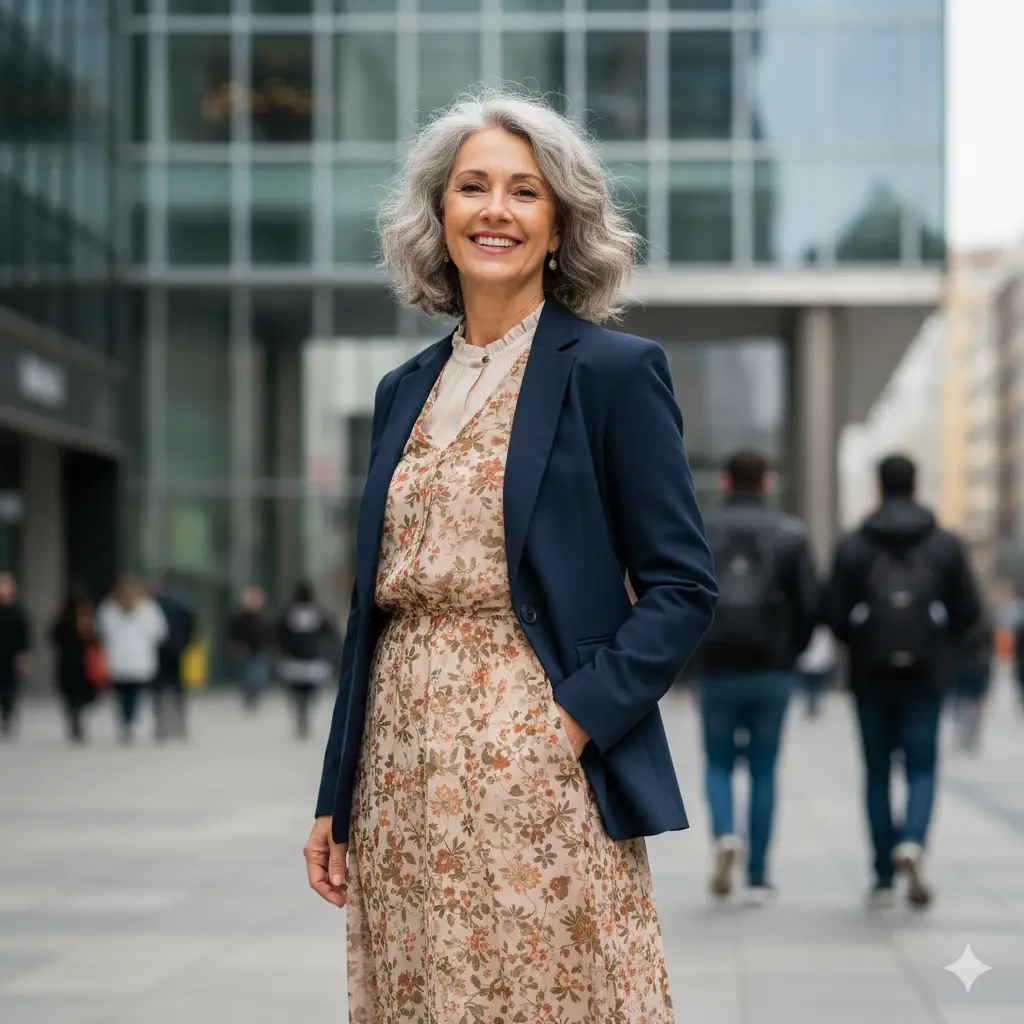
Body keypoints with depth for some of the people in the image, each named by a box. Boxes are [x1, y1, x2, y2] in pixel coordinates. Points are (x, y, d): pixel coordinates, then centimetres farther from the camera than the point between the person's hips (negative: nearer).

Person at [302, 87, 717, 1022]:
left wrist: (576, 721, -17)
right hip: (402, 777, 5)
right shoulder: (406, 390, 14)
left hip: (540, 776, -5)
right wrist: (336, 802, 12)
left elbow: (683, 589, -6)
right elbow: (376, 603, 16)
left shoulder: (615, 371, -3)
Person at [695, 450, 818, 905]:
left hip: (718, 669, 0)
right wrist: (792, 653, 10)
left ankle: (725, 833, -13)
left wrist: (699, 649, 9)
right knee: (763, 770, 10)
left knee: (719, 763, 15)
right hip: (772, 671, 0)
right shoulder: (790, 534, 0)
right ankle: (758, 877, 9)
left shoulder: (700, 534, 0)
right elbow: (810, 604, -5)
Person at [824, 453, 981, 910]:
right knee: (922, 768, 7)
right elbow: (968, 611, -1)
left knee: (877, 771, 10)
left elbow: (834, 613, -5)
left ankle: (884, 879, 9)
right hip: (925, 672, 0)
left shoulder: (852, 546, -2)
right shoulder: (946, 544, 0)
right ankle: (912, 842, -22)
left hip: (870, 672, 0)